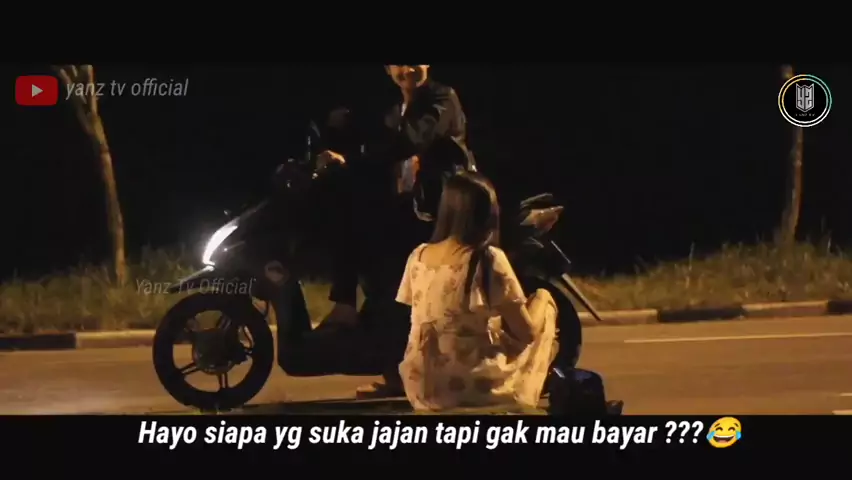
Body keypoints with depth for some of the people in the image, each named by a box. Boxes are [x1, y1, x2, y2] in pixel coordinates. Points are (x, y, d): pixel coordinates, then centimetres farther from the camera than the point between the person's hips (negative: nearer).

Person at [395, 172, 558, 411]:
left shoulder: (418, 257, 2)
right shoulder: (489, 259, -14)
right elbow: (526, 333, -9)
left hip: (421, 389, 6)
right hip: (476, 388, -6)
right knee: (543, 299, 17)